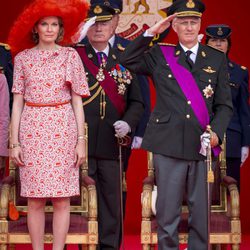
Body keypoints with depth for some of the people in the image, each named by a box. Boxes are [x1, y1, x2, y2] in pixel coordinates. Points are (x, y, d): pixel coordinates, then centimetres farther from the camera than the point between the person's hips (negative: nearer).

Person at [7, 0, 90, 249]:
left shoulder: (70, 55, 5)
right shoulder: (23, 58, 6)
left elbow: (77, 100, 5)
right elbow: (18, 101, 6)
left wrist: (81, 139, -1)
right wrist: (14, 142, 0)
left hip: (63, 131, 0)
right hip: (31, 131, 0)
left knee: (61, 199, -1)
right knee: (35, 200, 1)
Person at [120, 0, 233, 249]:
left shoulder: (217, 58, 9)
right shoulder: (159, 55, 9)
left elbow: (224, 104, 8)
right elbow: (127, 60, 7)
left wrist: (216, 133, -9)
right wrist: (150, 33, 1)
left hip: (203, 146, 1)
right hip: (168, 144, -1)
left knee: (202, 212, 4)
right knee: (167, 212, 2)